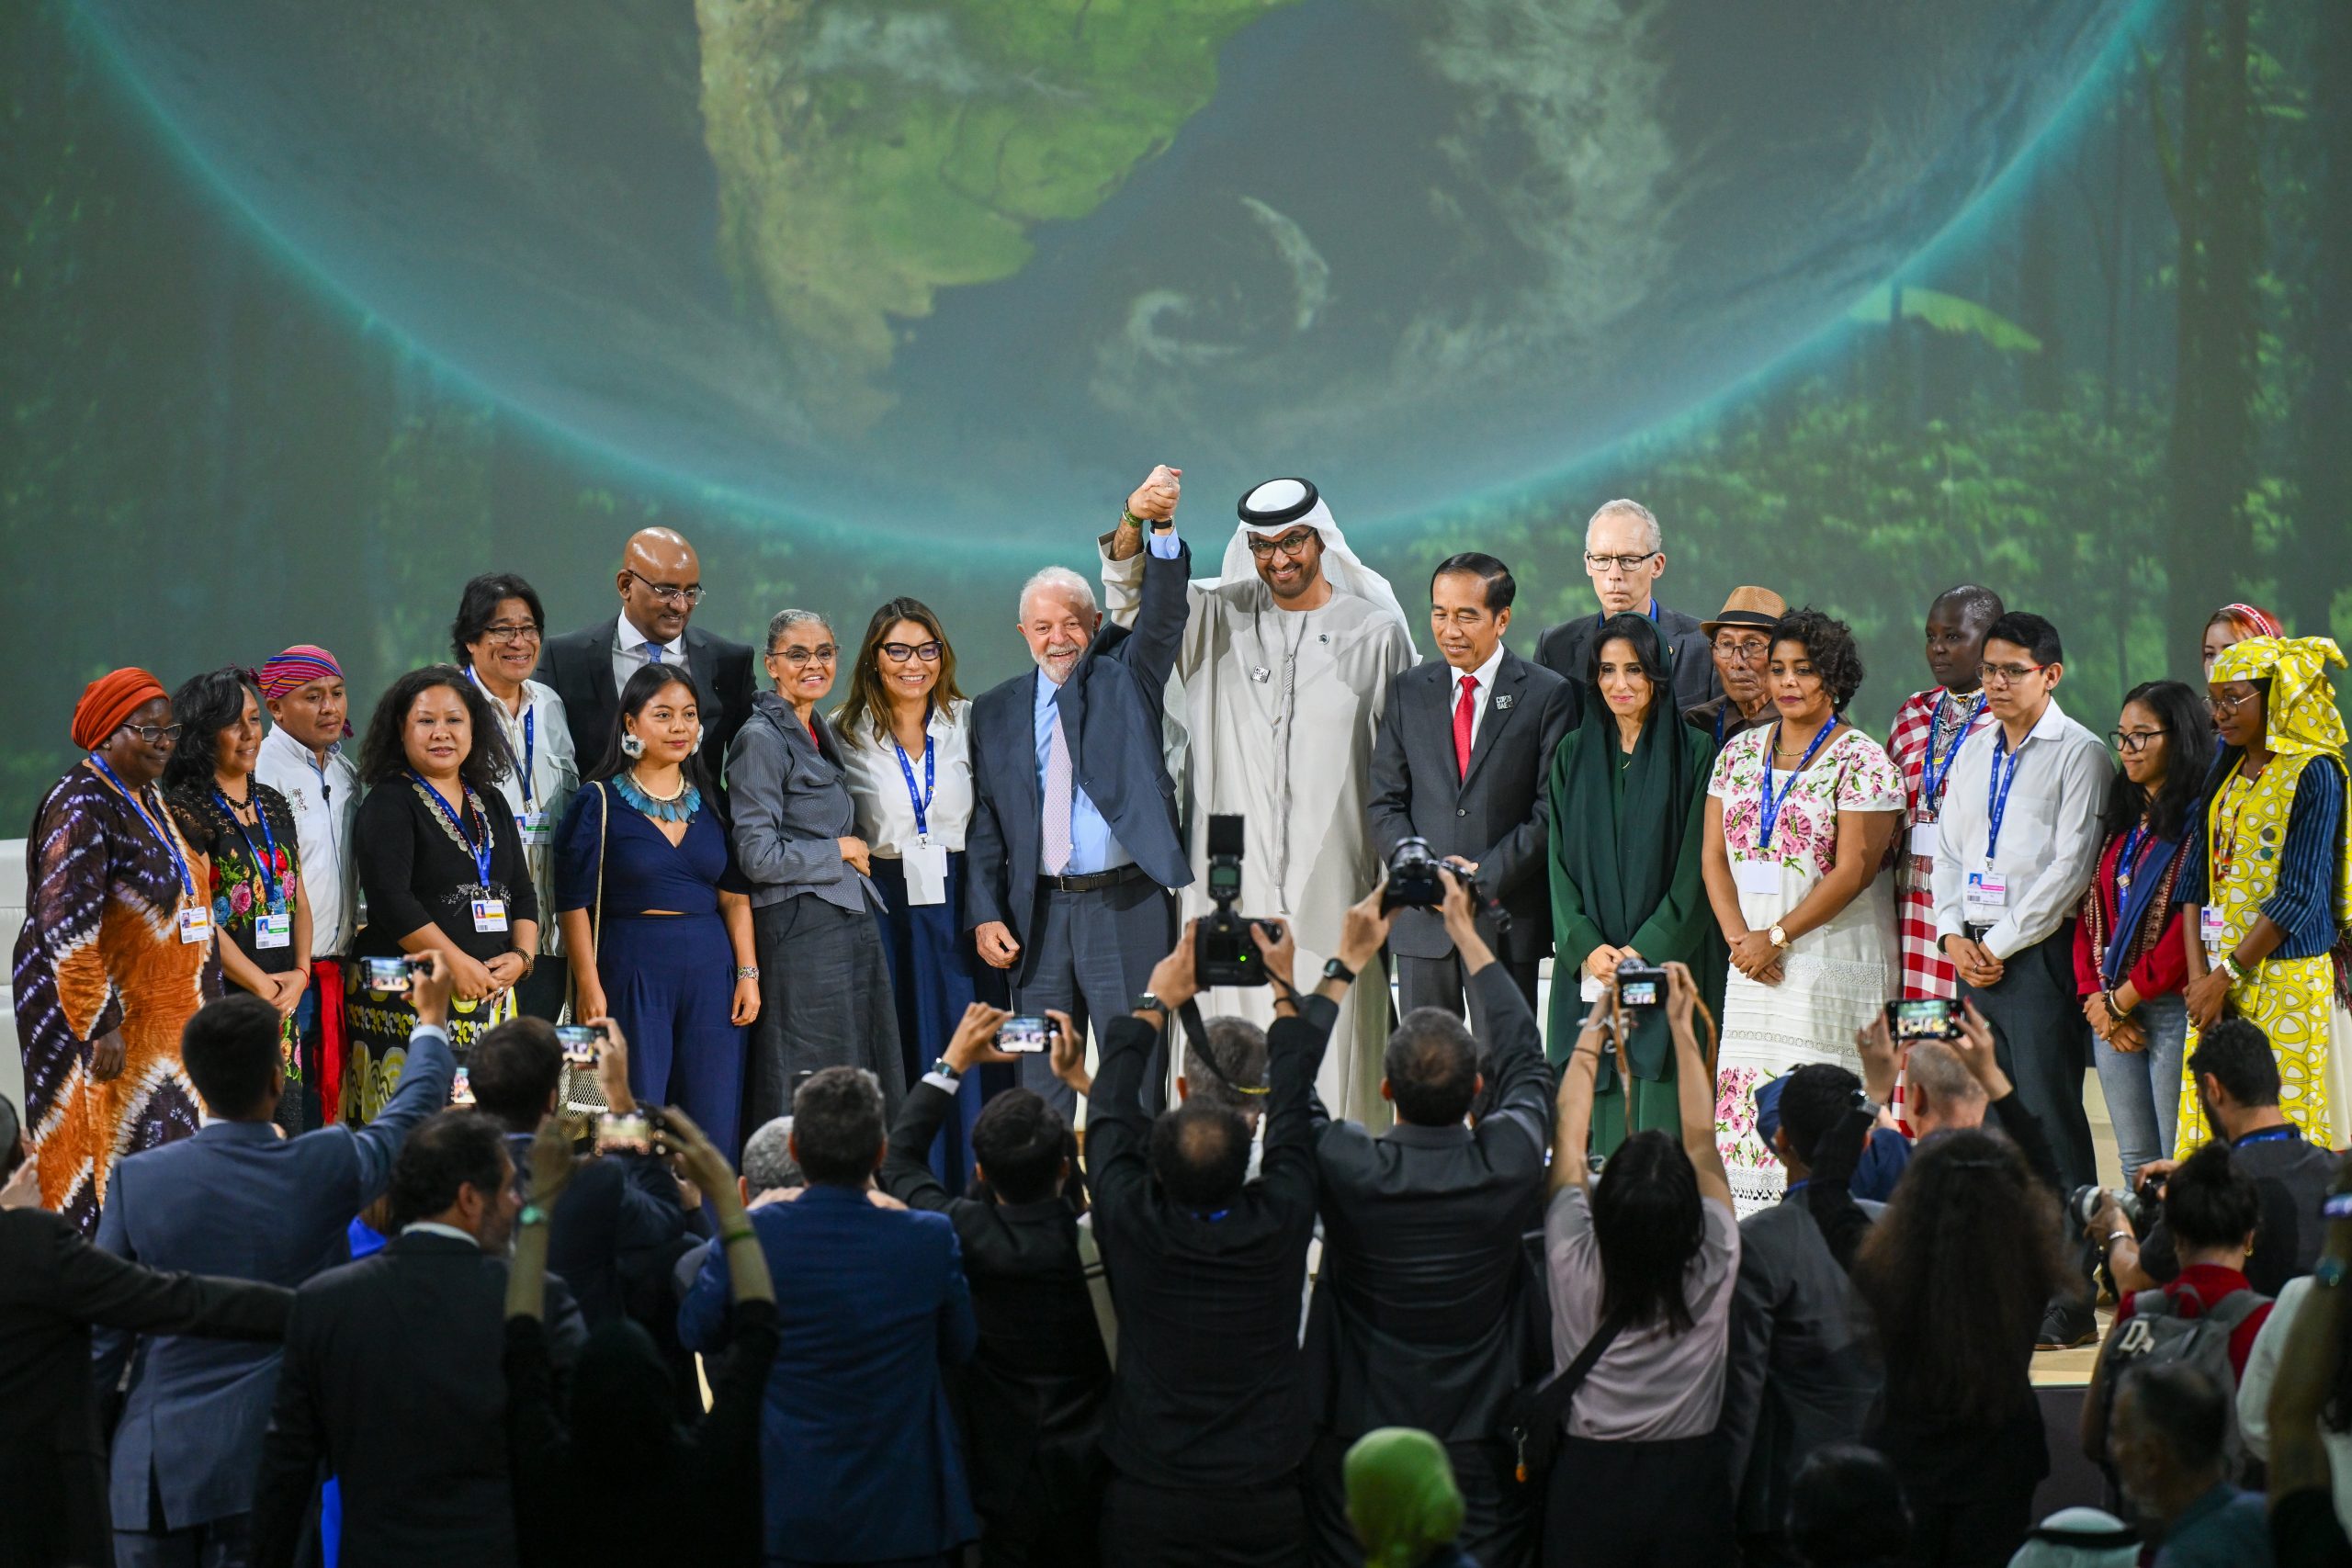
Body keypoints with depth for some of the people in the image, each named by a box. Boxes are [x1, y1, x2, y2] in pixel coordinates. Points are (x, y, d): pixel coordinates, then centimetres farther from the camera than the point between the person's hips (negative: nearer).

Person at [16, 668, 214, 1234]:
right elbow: (67, 929, -22)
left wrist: (203, 1007, 20)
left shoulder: (148, 798, 12)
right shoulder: (81, 806, -16)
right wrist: (101, 1026, -24)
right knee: (112, 1165, -6)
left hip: (162, 1018, 9)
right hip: (103, 1019, -9)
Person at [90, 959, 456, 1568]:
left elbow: (102, 1340, -2)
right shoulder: (326, 1167, -6)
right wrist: (431, 1020, 34)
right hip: (270, 1466, 0)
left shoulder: (139, 1180, -7)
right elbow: (413, 1113, 15)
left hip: (158, 1469, 0)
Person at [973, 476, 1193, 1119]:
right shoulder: (996, 712, 12)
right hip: (1038, 915, 2)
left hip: (1127, 908, -2)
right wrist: (985, 916, 0)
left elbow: (1163, 613, -10)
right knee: (1042, 1089, 6)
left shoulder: (1126, 677, 7)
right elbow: (984, 825, 10)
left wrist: (1161, 528, -26)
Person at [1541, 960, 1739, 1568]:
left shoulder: (1576, 1266, -20)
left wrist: (1595, 1027, 2)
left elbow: (1568, 1135, -7)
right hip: (1691, 1479, 0)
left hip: (1589, 1479, 0)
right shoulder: (1712, 1269, -18)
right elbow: (1702, 1140, -6)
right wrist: (1682, 1028, 0)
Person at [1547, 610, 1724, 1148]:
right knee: (1596, 1116, -2)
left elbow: (1697, 865, -4)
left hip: (1671, 961, -3)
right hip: (1589, 965, 3)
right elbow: (1560, 860, 7)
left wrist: (1647, 949, -13)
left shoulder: (1694, 754, 1)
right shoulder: (1574, 755, 11)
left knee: (1662, 1113, -9)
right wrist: (1587, 946, -8)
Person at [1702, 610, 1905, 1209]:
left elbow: (1854, 869, -10)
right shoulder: (1738, 754, 13)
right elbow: (1714, 855, 10)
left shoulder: (1862, 761, -4)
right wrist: (1740, 937, -5)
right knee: (1746, 1098, -1)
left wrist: (1777, 938, -12)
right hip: (1753, 959, 5)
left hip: (1834, 953, -5)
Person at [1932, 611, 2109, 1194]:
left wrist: (2000, 944, -11)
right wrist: (1955, 937, 1)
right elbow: (1948, 850, 17)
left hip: (2041, 952, -6)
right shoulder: (1973, 751, 16)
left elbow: (2072, 866, -11)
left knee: (2049, 1113, -7)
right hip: (1975, 953, 6)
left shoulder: (2079, 753, -5)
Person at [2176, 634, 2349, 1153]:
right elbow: (2195, 877, 9)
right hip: (2217, 978, 7)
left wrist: (2226, 976, -13)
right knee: (2205, 1132, 2)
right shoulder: (2226, 773, 13)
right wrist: (2198, 976, -3)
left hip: (2285, 976, -6)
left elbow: (2298, 895, -13)